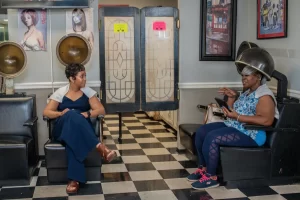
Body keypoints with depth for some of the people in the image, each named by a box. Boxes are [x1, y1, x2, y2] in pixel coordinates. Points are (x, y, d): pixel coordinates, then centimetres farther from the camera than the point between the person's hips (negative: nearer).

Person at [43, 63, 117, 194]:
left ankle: (74, 180, -47)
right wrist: (61, 113, -19)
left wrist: (87, 113, -18)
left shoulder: (88, 92, 10)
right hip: (63, 129, -1)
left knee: (74, 138, -40)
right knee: (72, 116, -38)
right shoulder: (60, 92, 7)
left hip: (82, 129, 1)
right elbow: (46, 112, 2)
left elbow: (101, 110, 2)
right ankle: (100, 147, -48)